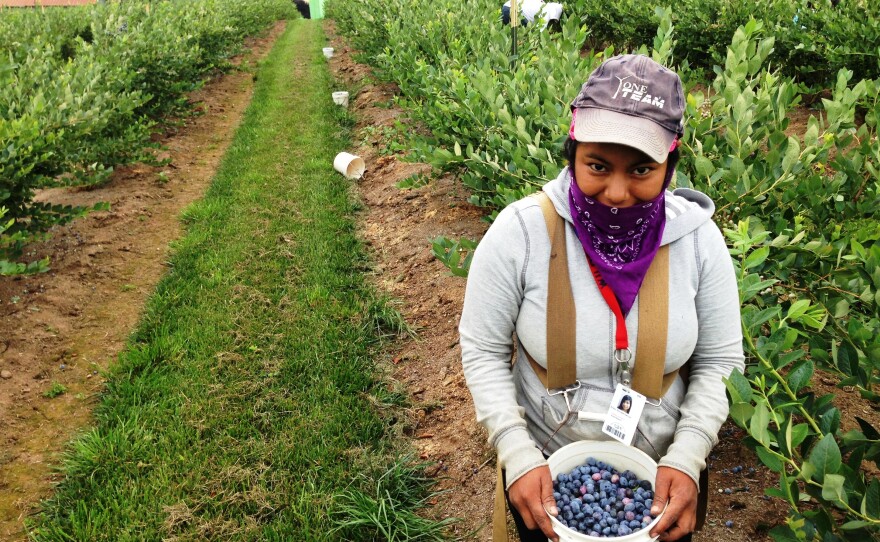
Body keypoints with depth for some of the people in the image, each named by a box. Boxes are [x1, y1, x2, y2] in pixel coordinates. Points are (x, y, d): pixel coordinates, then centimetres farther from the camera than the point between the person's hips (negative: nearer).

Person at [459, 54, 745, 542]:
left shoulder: (698, 240, -15)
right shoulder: (520, 231, -21)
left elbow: (718, 363, -5)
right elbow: (483, 351, -12)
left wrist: (686, 458, -17)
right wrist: (518, 456, -20)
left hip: (660, 473, 2)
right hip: (544, 472, -1)